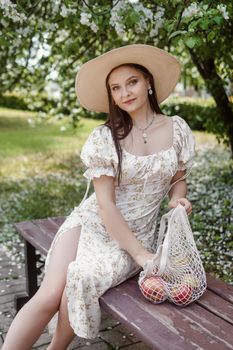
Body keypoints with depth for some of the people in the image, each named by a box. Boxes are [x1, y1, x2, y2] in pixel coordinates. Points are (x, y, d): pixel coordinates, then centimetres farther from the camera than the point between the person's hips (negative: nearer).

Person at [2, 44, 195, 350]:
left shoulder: (178, 129, -2)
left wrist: (177, 198, -10)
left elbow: (178, 178, 14)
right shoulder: (105, 137, -9)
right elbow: (105, 204, -12)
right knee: (50, 294, -23)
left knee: (83, 281, -27)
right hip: (91, 223, 0)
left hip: (135, 234, 1)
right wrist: (140, 254, -17)